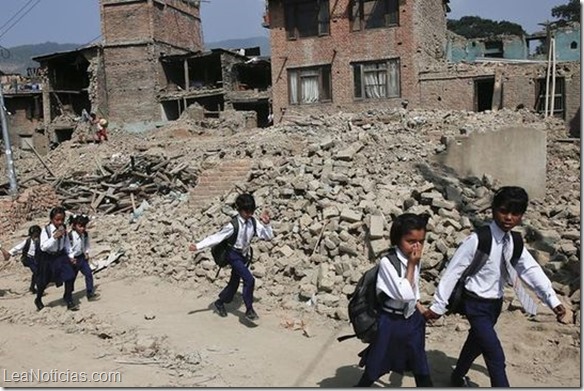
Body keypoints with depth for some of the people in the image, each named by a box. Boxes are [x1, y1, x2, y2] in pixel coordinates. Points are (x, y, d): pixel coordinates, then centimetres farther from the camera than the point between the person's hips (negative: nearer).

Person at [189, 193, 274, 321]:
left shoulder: (253, 222, -9)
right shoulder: (233, 225, -24)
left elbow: (268, 236, -6)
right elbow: (216, 237, -23)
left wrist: (266, 224, -22)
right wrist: (198, 246, -29)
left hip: (244, 256, 6)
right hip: (234, 255, -6)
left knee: (234, 282, 18)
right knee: (249, 279, -21)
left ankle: (220, 302, 43)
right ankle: (249, 310, -7)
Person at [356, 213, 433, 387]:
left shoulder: (415, 260, 0)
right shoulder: (387, 262, -23)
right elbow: (403, 294, -28)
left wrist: (420, 307, 4)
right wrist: (411, 265, -25)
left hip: (412, 320, 6)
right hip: (391, 323, -6)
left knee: (422, 370, 16)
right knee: (374, 369, 9)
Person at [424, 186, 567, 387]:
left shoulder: (514, 242, -4)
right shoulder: (478, 239, -23)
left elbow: (531, 270, -9)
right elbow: (453, 271, -20)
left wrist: (553, 301, -21)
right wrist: (438, 306, -18)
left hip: (495, 304, 7)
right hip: (476, 305, -7)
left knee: (477, 343, 24)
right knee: (496, 356, -10)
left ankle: (458, 377, 48)